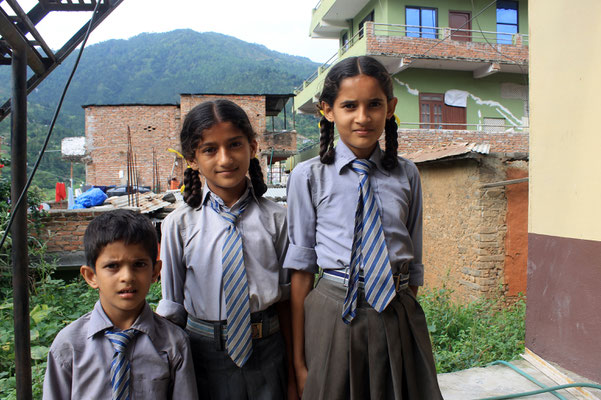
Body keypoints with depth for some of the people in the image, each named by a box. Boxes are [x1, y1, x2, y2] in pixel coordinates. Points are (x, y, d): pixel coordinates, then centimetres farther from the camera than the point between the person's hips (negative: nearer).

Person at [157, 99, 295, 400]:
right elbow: (172, 307, 1)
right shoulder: (180, 224, -8)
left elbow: (285, 296, -1)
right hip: (206, 352, 0)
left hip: (267, 349, 1)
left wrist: (294, 368, 4)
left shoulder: (274, 217, -7)